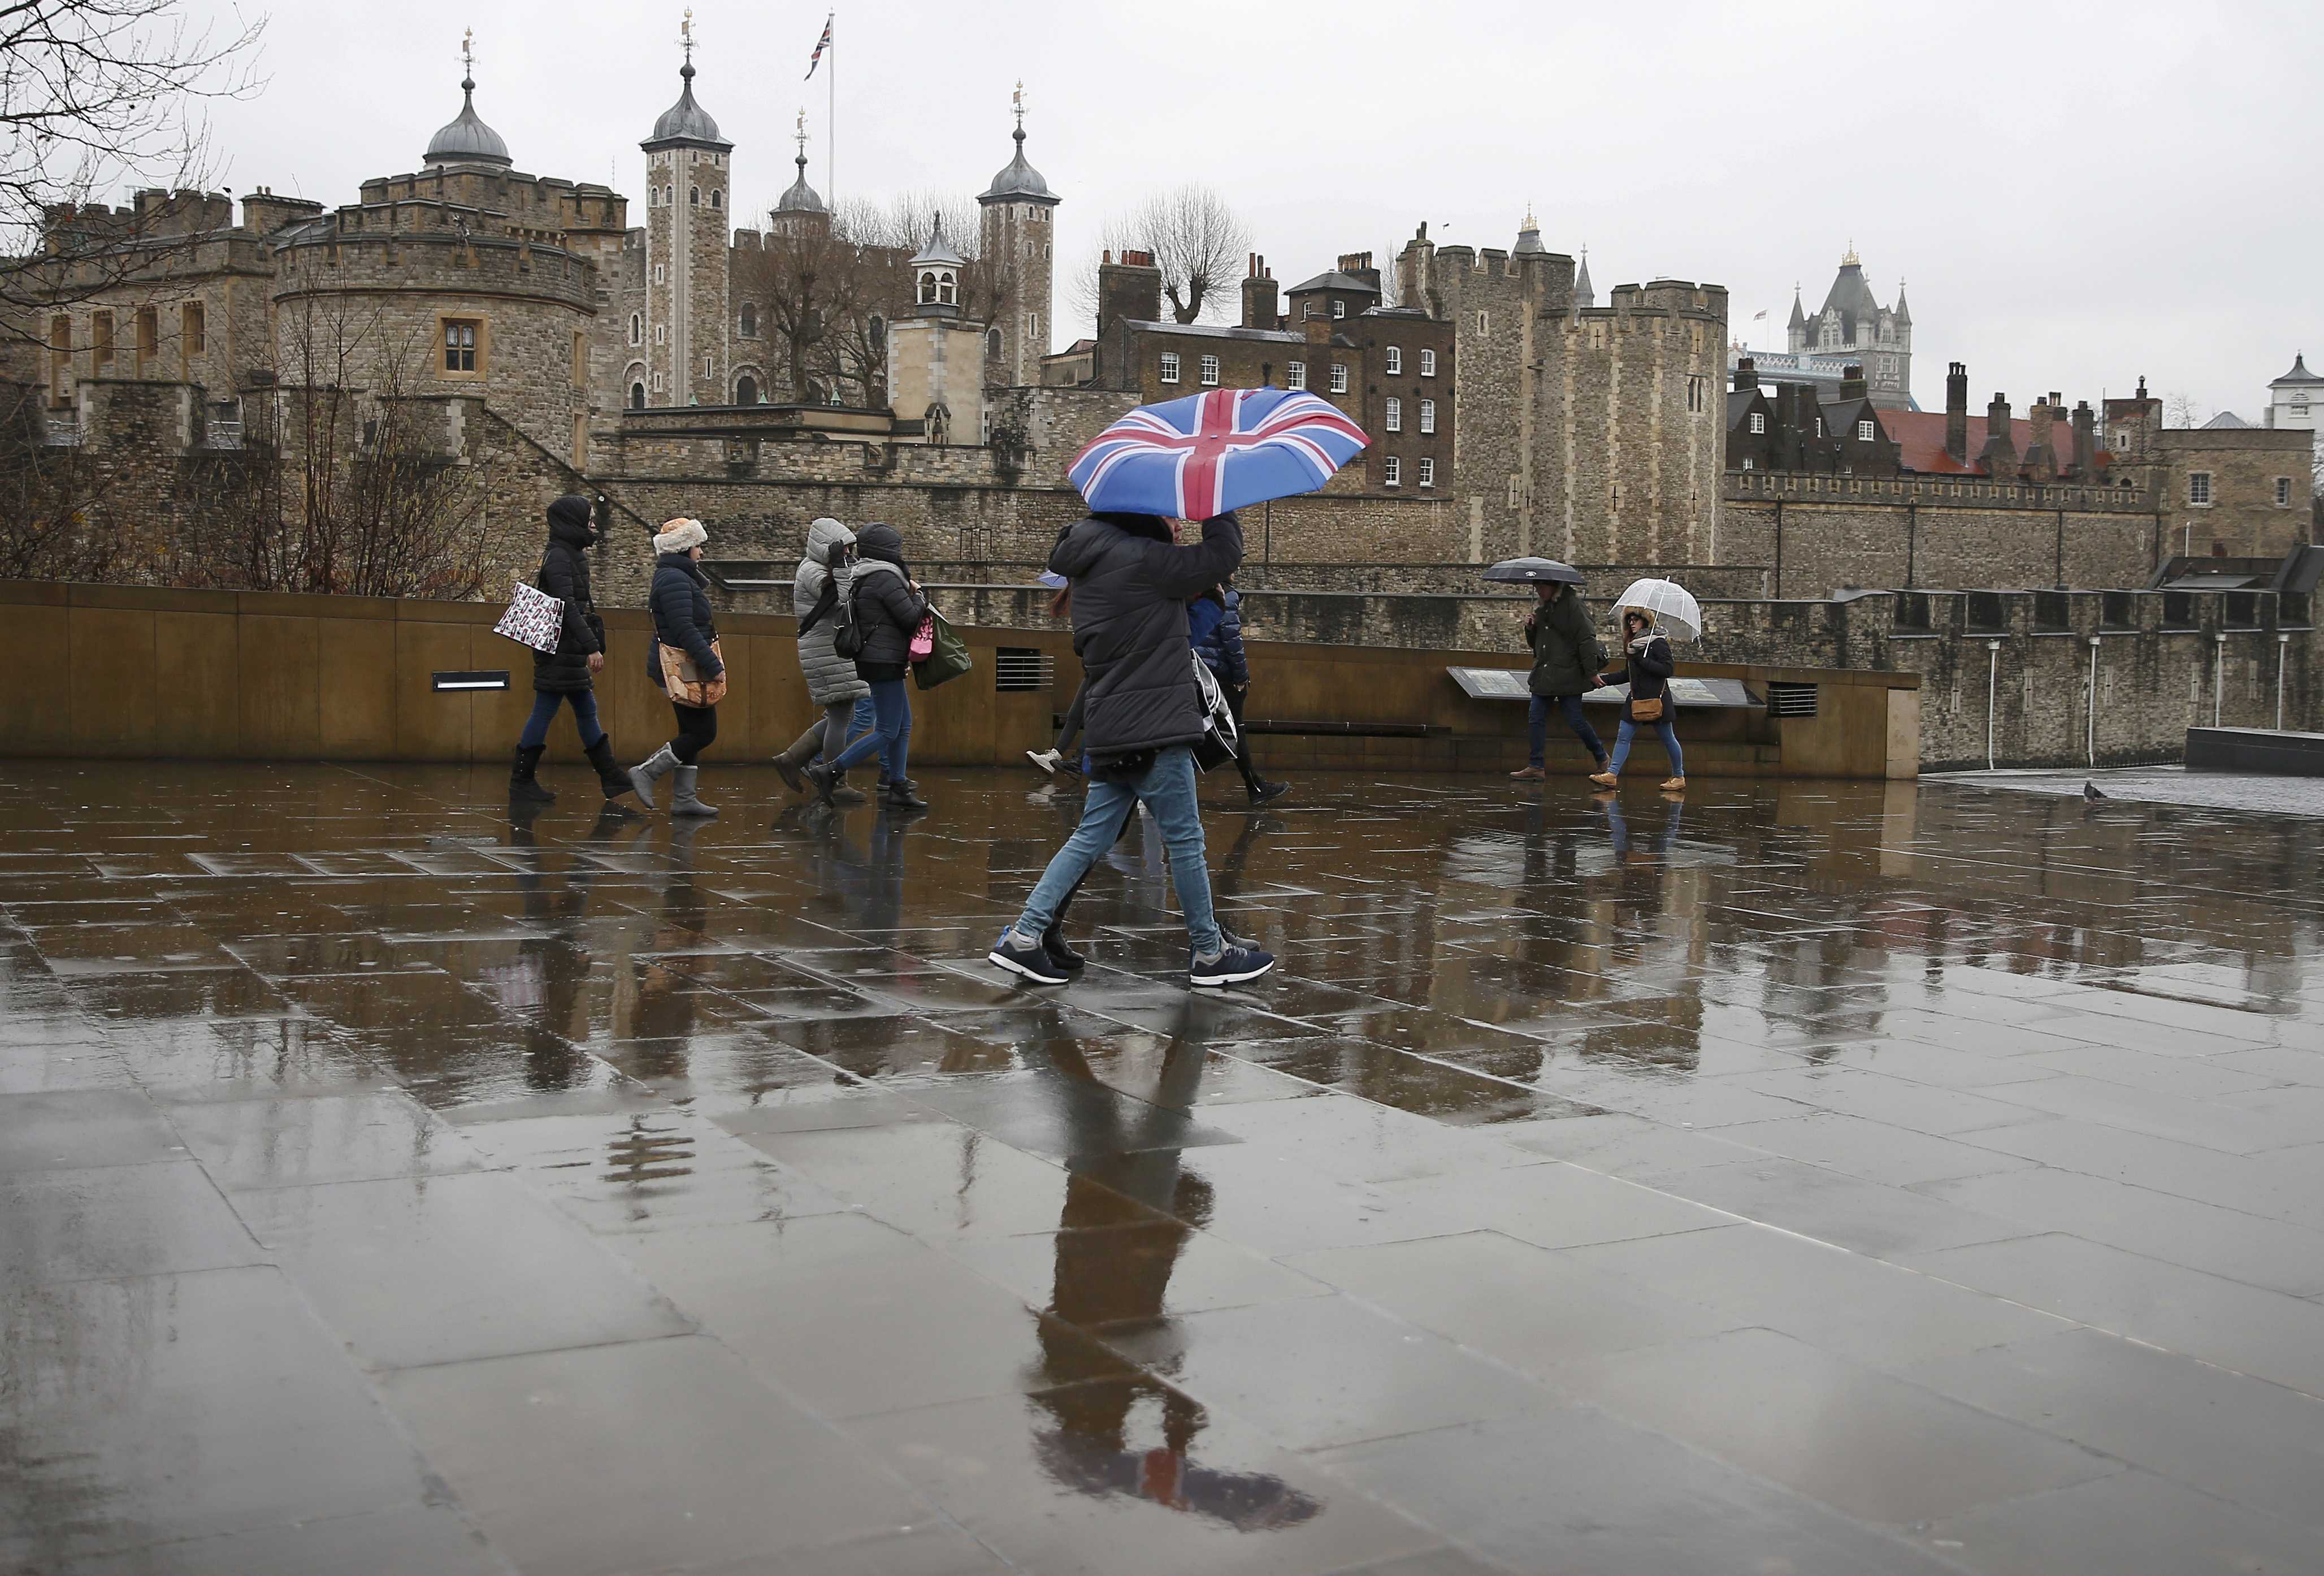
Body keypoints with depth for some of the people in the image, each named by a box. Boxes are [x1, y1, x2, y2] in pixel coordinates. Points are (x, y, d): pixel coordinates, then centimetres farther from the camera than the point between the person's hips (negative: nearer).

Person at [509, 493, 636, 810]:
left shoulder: (570, 556, 17)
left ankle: (612, 781, 14)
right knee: (544, 712, -5)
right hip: (559, 651, -10)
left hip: (570, 653, 10)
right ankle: (521, 783, 2)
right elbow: (567, 607, -22)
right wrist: (592, 647, -26)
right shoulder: (558, 557, -14)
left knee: (587, 711, 11)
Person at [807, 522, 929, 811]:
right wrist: (918, 595, 3)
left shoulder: (863, 578, 16)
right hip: (883, 664, -11)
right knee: (887, 731, -8)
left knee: (903, 726, 14)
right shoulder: (885, 578, -16)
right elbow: (910, 617, -17)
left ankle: (898, 790, 16)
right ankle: (829, 771, -11)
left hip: (877, 662, 11)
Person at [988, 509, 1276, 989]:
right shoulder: (1139, 559, -15)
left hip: (1110, 728, 9)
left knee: (1092, 837, 12)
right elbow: (1223, 552, -11)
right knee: (1185, 840, 3)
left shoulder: (1091, 565, 13)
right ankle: (1209, 953, 14)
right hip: (1152, 729, -9)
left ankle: (1025, 935, 8)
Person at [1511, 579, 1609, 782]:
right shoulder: (1541, 608, 15)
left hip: (1568, 673, -7)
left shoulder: (1571, 605, -9)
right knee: (1535, 718, -1)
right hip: (1544, 673, 7)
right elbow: (1534, 643, 23)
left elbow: (1586, 639, -12)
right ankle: (1535, 767, 2)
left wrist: (1592, 672, -15)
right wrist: (1530, 628, 1)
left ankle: (1601, 758, 16)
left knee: (1574, 719, -4)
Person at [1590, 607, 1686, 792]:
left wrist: (1642, 660, -19)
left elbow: (1668, 669, -18)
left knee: (1667, 738, 4)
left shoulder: (1658, 642, -10)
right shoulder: (1632, 643, 13)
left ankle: (1679, 777, 16)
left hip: (1657, 698, -7)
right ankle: (1611, 774, -7)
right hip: (1637, 698, 7)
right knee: (1623, 736, -2)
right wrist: (1604, 679, 8)